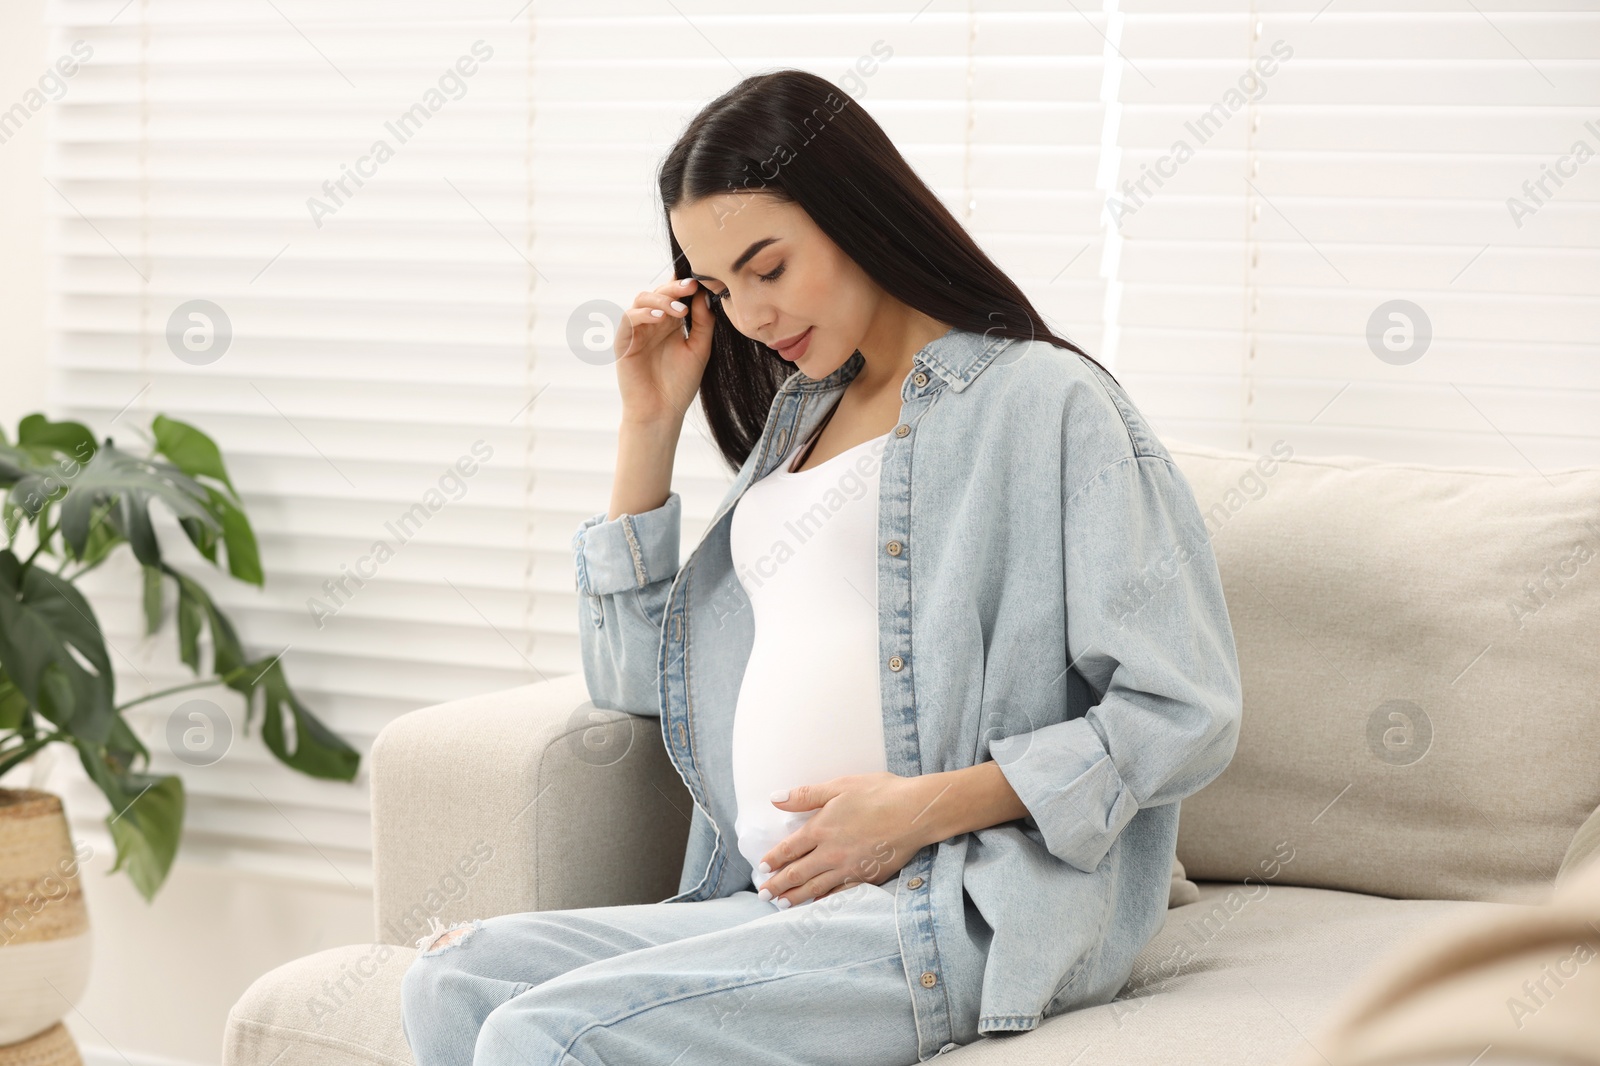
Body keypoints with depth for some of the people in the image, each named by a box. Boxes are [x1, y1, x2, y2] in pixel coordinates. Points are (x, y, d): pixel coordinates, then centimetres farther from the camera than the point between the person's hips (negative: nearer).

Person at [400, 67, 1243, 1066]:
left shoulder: (1047, 398, -1)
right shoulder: (798, 416, 23)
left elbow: (1186, 712, -8)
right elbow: (637, 676, 23)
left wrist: (923, 809, -15)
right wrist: (649, 423, 16)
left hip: (962, 915, -8)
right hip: (773, 901, 8)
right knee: (451, 986, -16)